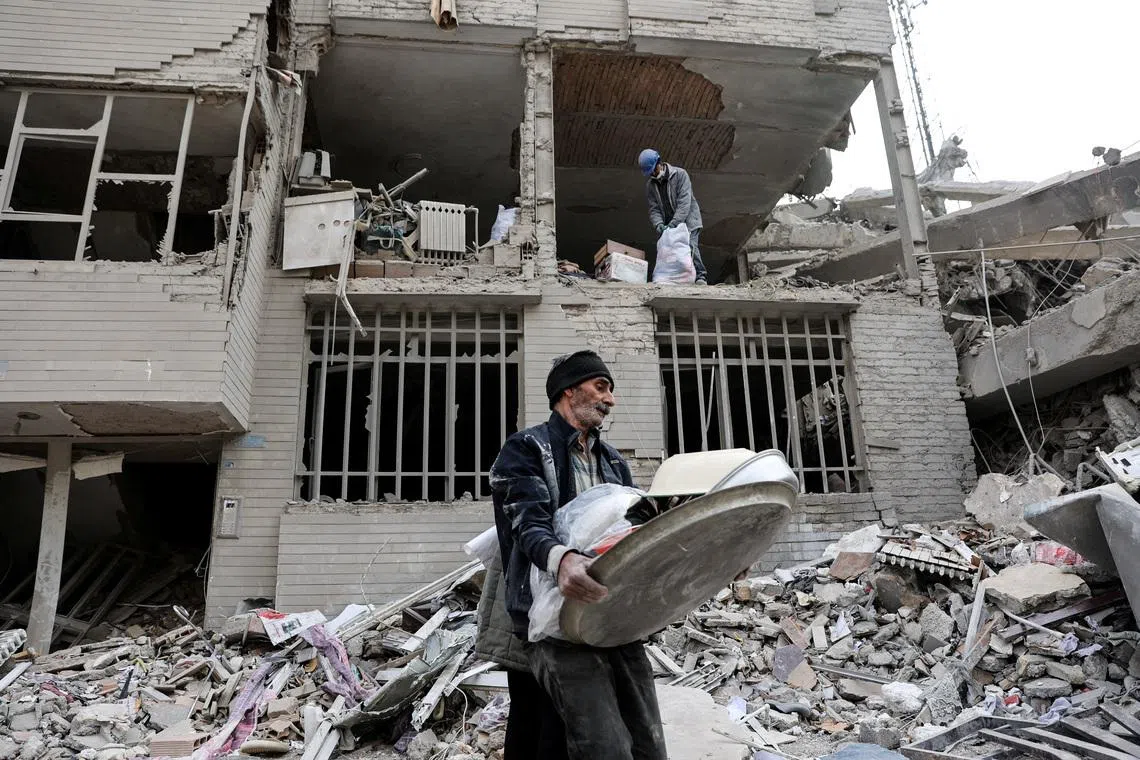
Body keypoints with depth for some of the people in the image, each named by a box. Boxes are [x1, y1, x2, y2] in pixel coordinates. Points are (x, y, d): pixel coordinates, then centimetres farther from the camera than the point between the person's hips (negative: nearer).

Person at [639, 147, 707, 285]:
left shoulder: (680, 174, -8)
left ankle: (701, 277, -20)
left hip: (688, 220, -5)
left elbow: (684, 202, -17)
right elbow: (654, 208, 2)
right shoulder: (650, 185, 8)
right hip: (668, 225, 5)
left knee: (690, 247, -20)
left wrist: (674, 222, -29)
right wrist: (658, 224, -19)